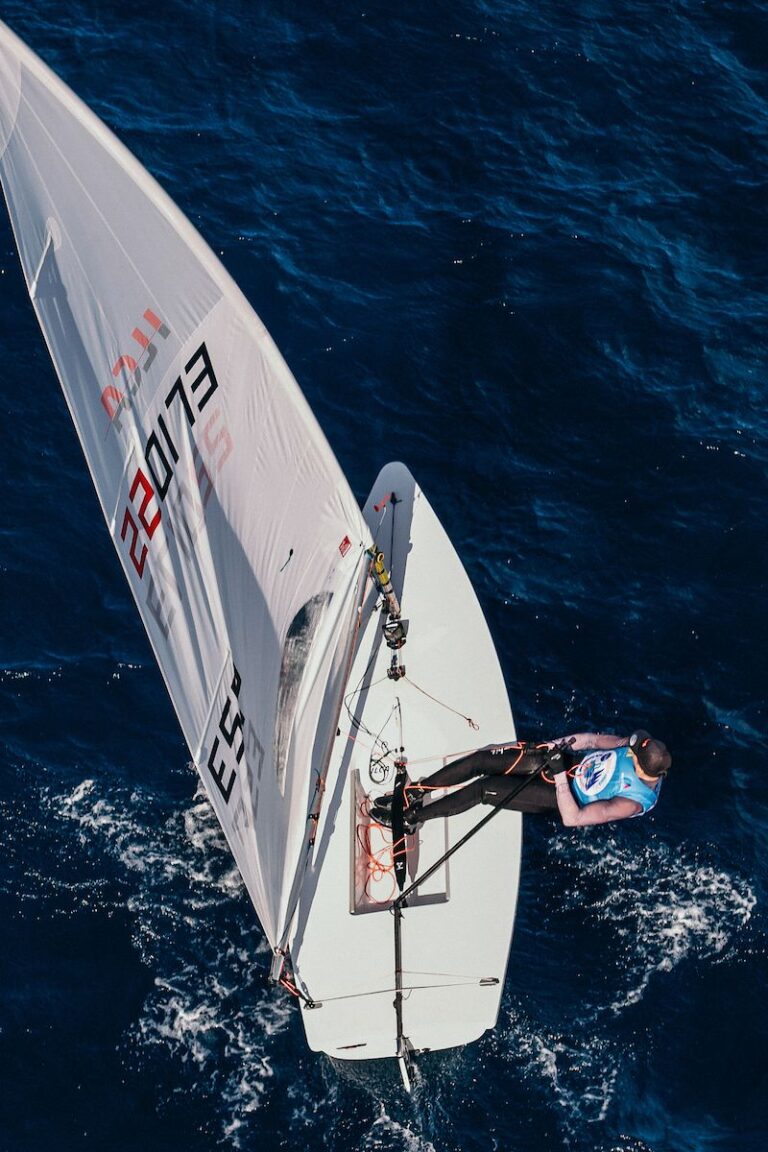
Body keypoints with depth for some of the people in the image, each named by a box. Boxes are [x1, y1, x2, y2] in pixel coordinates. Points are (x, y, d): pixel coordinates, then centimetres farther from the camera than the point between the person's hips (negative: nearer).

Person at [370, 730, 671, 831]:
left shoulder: (633, 801, -29)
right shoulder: (642, 745, -13)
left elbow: (571, 819, -29)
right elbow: (595, 738, 1)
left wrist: (560, 775, -31)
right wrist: (557, 743, -11)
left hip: (561, 796, -6)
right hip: (567, 759, 6)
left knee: (483, 789, -15)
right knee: (481, 759, -8)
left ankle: (411, 818, 3)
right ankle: (413, 792, 7)